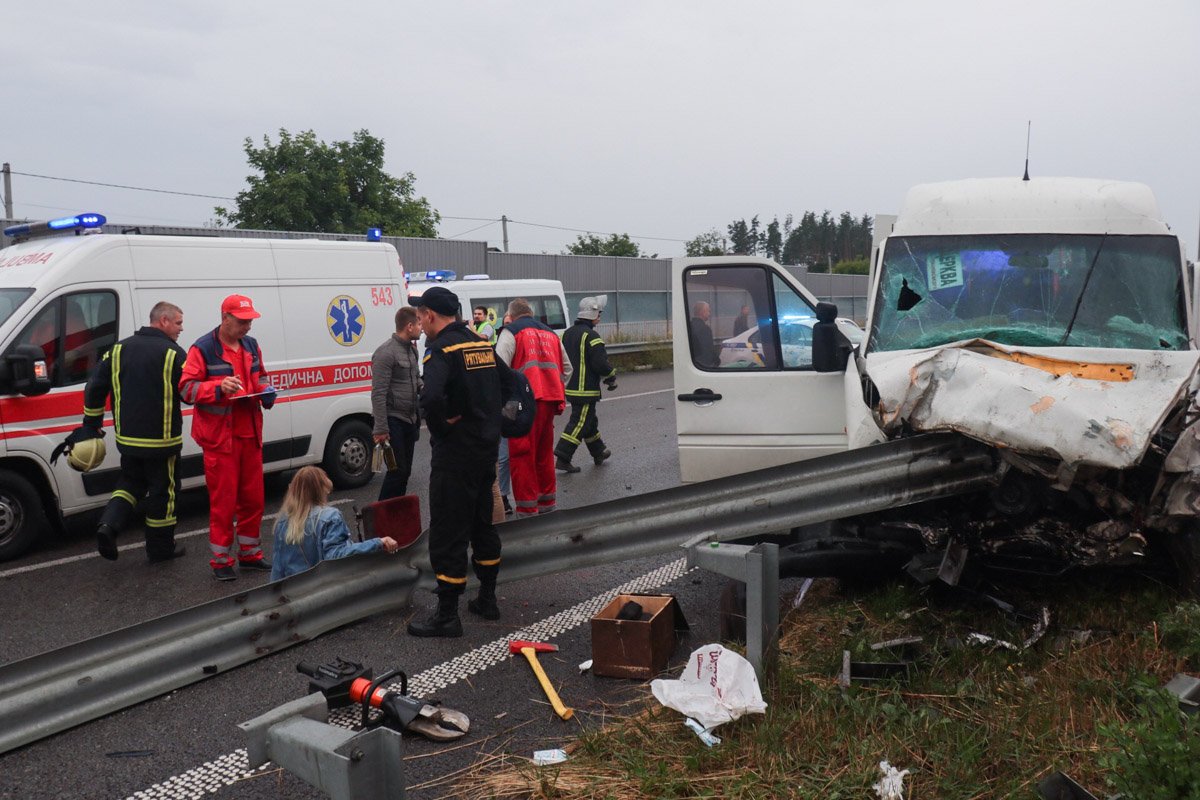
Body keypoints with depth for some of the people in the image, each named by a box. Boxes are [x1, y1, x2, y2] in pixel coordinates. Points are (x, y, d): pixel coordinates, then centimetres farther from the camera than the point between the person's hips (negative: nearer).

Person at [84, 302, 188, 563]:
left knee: (130, 482, 22)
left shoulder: (119, 349, 5)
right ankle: (161, 548, 18)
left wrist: (92, 425, 11)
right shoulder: (174, 353, -12)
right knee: (161, 491, 8)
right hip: (161, 439, -5)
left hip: (127, 438, 5)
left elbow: (95, 387, 4)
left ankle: (109, 524, -1)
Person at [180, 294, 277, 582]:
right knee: (223, 501, -2)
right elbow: (186, 388, -13)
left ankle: (249, 553, 26)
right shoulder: (203, 349, -9)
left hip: (250, 435, 6)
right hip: (220, 437, -6)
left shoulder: (251, 346, 12)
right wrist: (218, 387, -28)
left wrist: (266, 391, 2)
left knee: (253, 498, 12)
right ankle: (221, 561, 9)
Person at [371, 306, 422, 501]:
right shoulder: (386, 353, -17)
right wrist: (381, 429, -21)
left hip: (409, 419, 9)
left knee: (405, 470, 14)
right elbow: (378, 394, -19)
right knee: (398, 470, -8)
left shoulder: (411, 348, 11)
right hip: (393, 419, -9)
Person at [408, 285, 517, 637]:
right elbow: (509, 381, 22)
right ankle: (487, 600, 29)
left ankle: (447, 616, 4)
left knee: (448, 532, -2)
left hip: (455, 453, -9)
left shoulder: (442, 350, -17)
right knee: (482, 523, 19)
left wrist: (441, 426, -17)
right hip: (487, 447, 9)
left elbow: (431, 397, -34)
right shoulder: (481, 344, 10)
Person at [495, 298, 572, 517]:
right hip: (550, 401, 6)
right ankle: (547, 505, 27)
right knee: (544, 453, 18)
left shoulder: (511, 332, 0)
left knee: (521, 456, -1)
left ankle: (527, 511, -3)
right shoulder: (551, 334, 21)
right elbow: (567, 369, 25)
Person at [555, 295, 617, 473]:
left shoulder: (568, 333, 11)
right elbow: (601, 363, -19)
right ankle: (560, 457, -9)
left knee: (589, 420, 21)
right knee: (579, 423, -5)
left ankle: (598, 452, 35)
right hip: (585, 390, -9)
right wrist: (612, 378, -3)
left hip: (570, 387, 9)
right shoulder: (591, 336, -17)